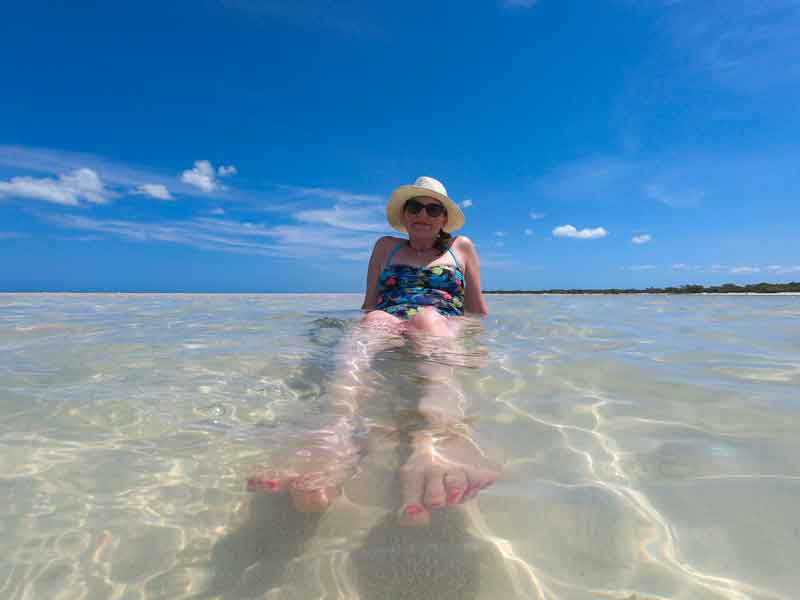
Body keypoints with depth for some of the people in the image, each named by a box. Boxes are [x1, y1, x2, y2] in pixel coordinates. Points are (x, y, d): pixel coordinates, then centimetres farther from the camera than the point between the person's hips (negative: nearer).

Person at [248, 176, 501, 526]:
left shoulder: (461, 247, 29)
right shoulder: (386, 247, 30)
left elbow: (479, 312, 29)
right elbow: (368, 306, 25)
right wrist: (368, 322, 8)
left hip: (445, 327, -1)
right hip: (387, 325, 1)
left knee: (426, 318, -38)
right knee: (374, 323, -36)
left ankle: (434, 440, -70)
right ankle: (335, 434, -65)